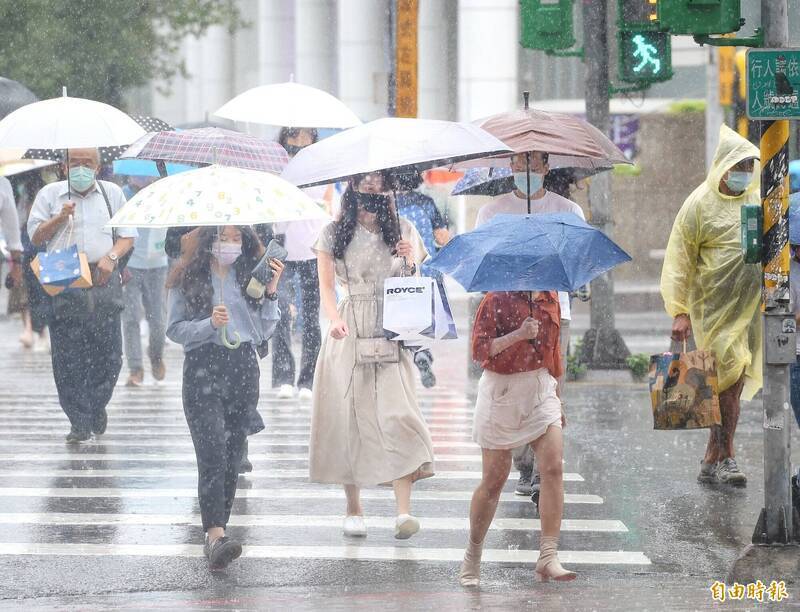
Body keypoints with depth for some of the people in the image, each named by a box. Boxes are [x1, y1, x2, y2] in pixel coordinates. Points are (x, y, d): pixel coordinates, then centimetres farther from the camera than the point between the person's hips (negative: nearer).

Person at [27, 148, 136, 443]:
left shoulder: (112, 193, 13)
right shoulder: (50, 194, 10)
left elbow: (127, 236, 11)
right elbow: (35, 236, 6)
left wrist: (111, 257, -7)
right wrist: (60, 218, -9)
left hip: (103, 281, 1)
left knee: (108, 352, -1)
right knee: (68, 356, -5)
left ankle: (97, 405, 22)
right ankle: (80, 421, -1)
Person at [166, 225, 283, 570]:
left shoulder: (249, 277, 12)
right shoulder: (188, 279, 2)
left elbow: (264, 332, 10)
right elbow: (175, 329, -1)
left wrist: (271, 291, -1)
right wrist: (211, 324, -16)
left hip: (243, 369, 4)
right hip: (203, 367, -4)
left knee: (233, 454, 3)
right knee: (213, 452, -16)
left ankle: (216, 531, 11)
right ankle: (216, 535, -25)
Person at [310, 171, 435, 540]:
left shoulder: (403, 232, 13)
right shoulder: (334, 234, 9)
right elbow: (326, 285, 1)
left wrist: (412, 261, -10)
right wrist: (334, 319, -18)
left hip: (391, 335, 0)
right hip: (348, 336, 0)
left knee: (398, 413, -13)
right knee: (348, 416, -1)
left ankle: (403, 510, -19)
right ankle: (353, 509, 10)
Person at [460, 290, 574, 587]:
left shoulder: (549, 299, 8)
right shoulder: (497, 300, -8)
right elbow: (479, 350, -13)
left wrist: (557, 398, 23)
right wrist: (519, 334, -25)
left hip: (541, 389, 4)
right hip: (503, 392, -4)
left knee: (553, 467, -14)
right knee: (494, 479, 3)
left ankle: (548, 556, -14)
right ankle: (473, 555, 21)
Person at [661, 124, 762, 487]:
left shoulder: (757, 200, 11)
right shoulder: (700, 204, -5)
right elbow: (679, 260, -5)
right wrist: (679, 311, -11)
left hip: (750, 307, 5)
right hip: (716, 307, -5)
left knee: (732, 383, 6)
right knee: (729, 377, -12)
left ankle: (711, 462, 14)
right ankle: (725, 459, -5)